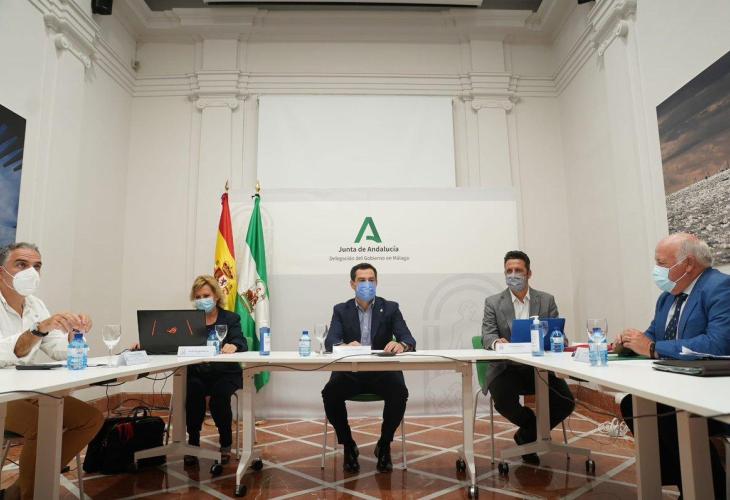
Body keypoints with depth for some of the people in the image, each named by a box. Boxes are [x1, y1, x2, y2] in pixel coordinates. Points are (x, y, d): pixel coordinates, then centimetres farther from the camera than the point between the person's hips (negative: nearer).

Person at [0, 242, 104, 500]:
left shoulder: (35, 304, 7)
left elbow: (60, 352, 3)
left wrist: (74, 332, -17)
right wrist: (40, 328, -45)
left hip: (28, 391, 8)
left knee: (92, 418, -4)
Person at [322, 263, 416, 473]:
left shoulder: (390, 308, 5)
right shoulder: (341, 310, 7)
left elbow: (409, 340, -5)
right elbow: (329, 342, -8)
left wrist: (401, 345, -31)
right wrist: (344, 346, -32)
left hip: (382, 371, 0)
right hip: (350, 372, 1)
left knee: (400, 393, -30)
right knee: (329, 393, -28)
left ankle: (384, 445, -2)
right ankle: (348, 445, -1)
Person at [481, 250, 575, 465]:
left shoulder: (547, 300, 9)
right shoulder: (493, 302, 4)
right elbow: (487, 336, -5)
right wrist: (496, 342, -30)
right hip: (506, 367, -2)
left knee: (566, 402, -20)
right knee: (503, 402, -29)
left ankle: (526, 436, 9)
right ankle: (538, 428, 8)